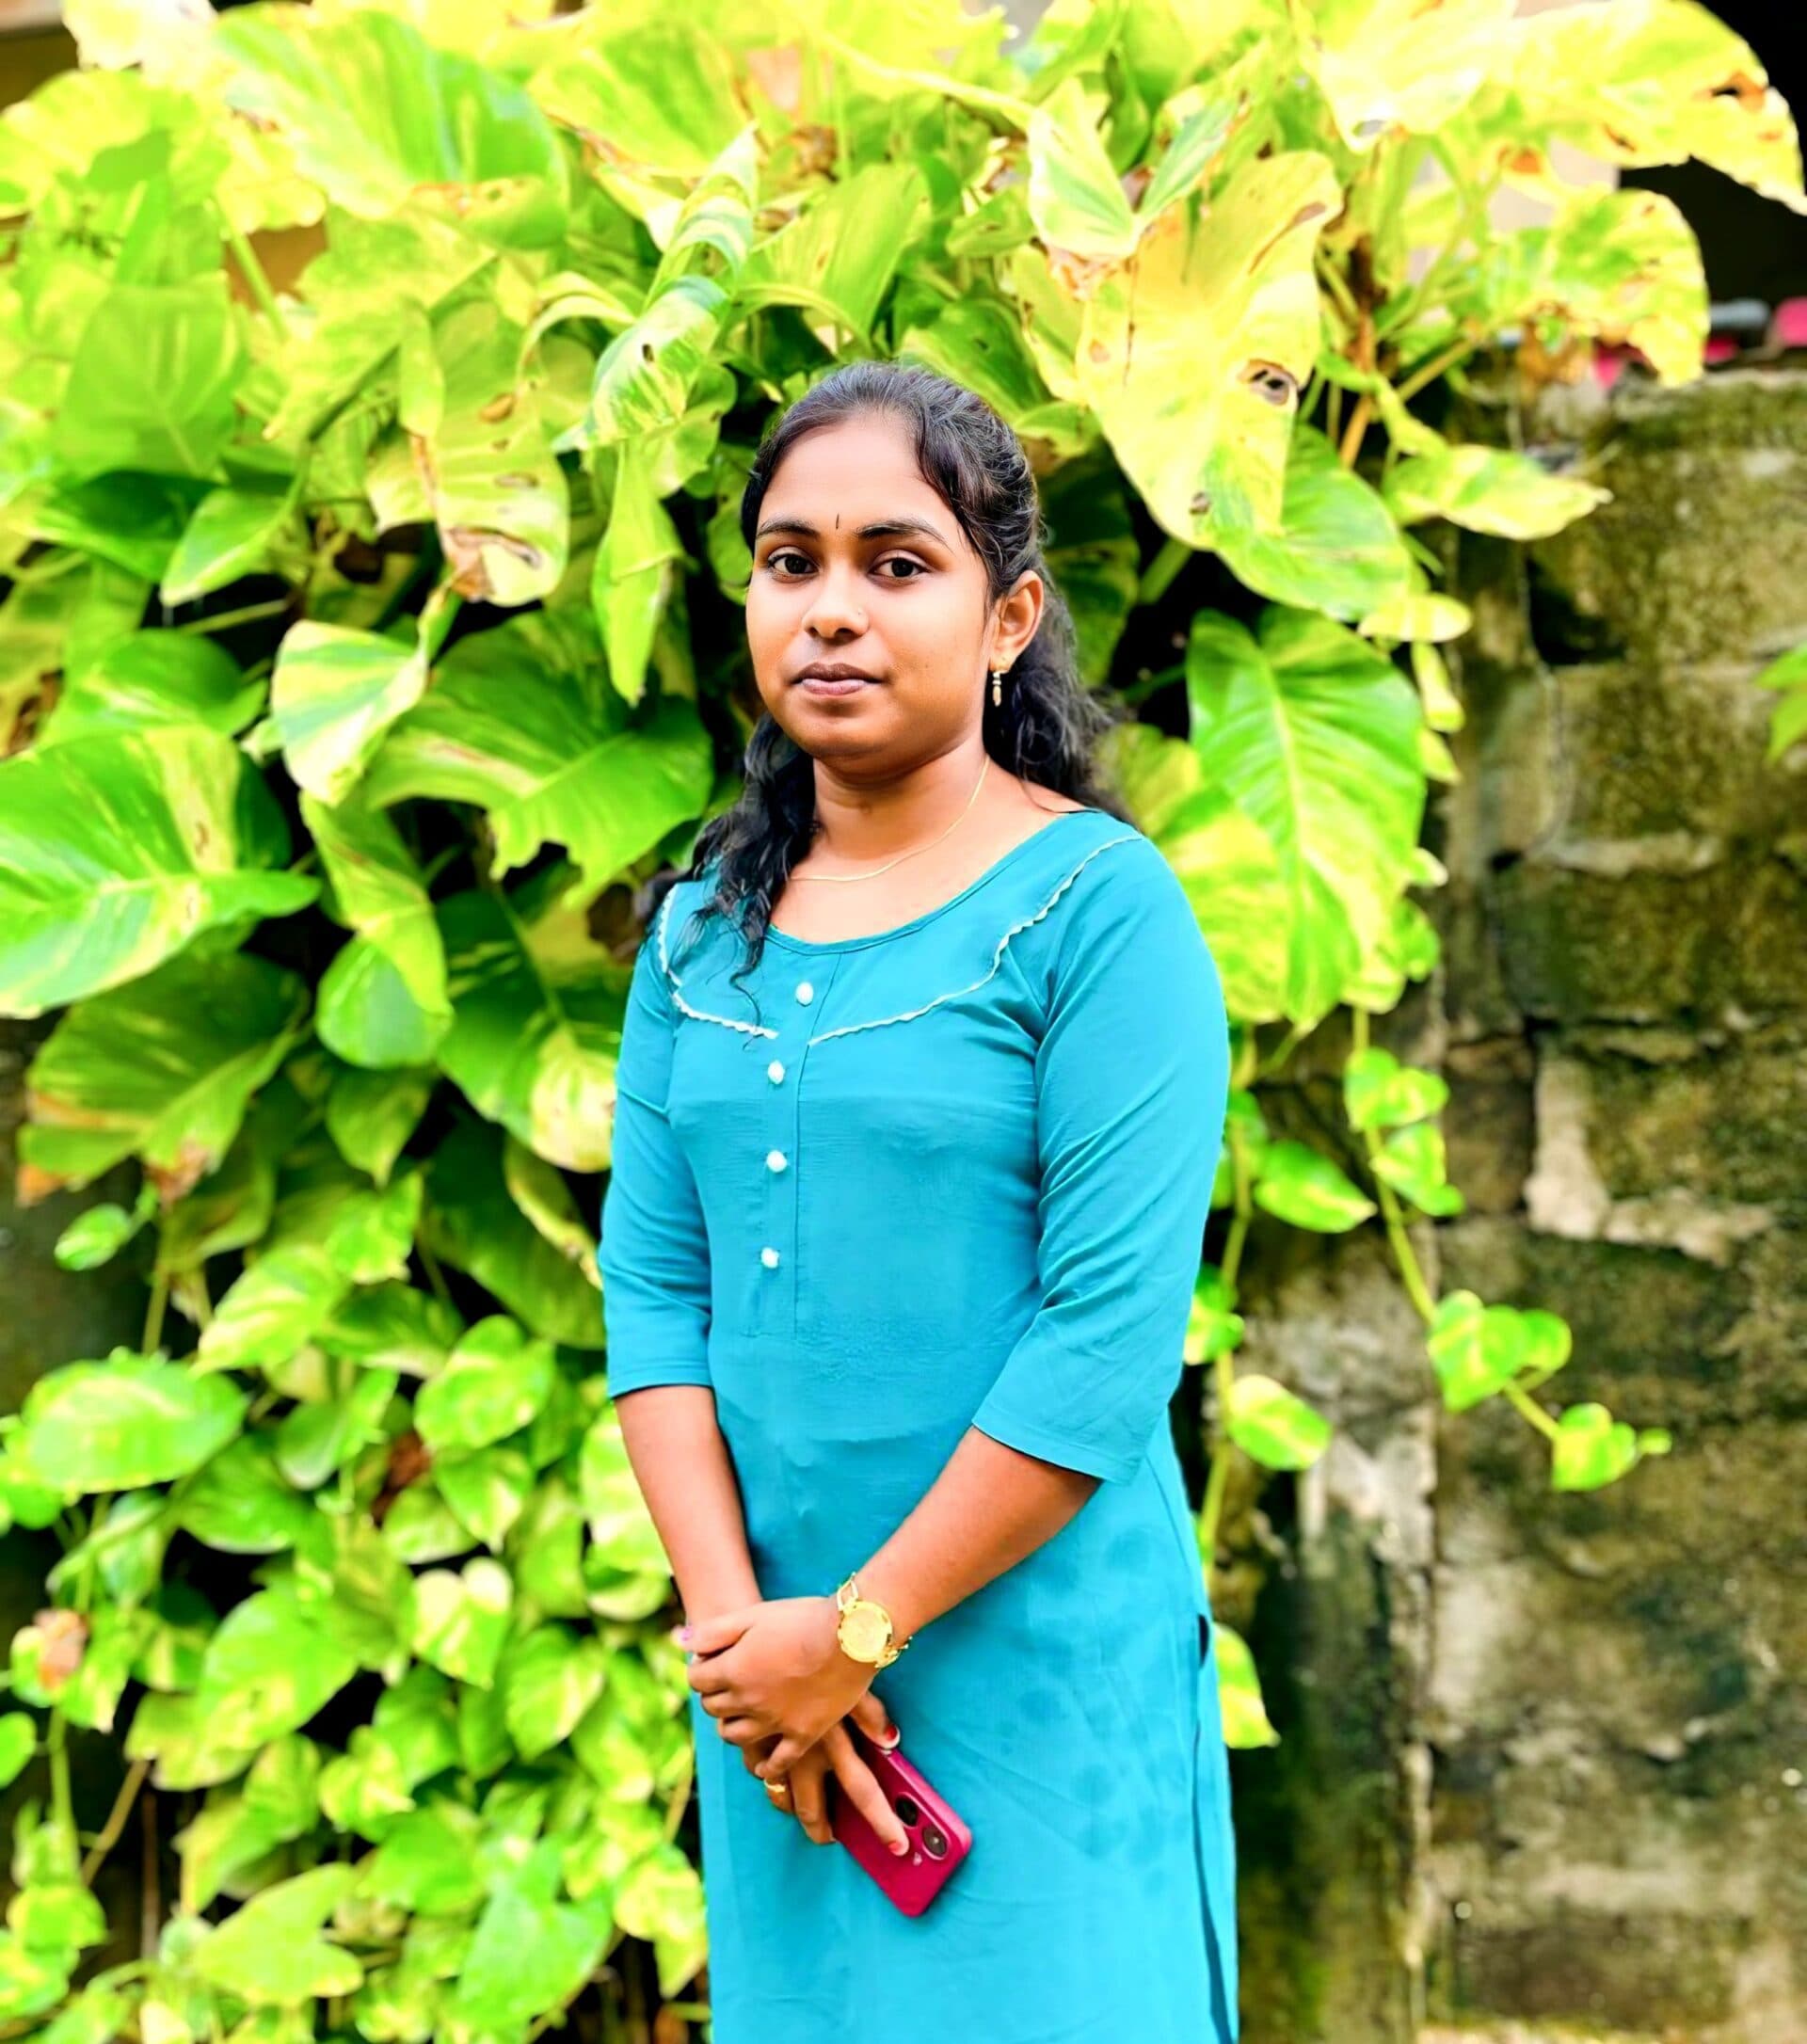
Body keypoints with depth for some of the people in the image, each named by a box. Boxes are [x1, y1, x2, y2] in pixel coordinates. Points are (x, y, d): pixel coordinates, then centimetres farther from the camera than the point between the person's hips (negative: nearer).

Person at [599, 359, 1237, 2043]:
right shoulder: (705, 921, 6)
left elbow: (1111, 1338, -17)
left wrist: (853, 1632, -14)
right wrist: (732, 1615, -9)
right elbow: (649, 1283, 2)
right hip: (774, 1665, 5)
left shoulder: (1099, 907, -12)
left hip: (1039, 1660, -5)